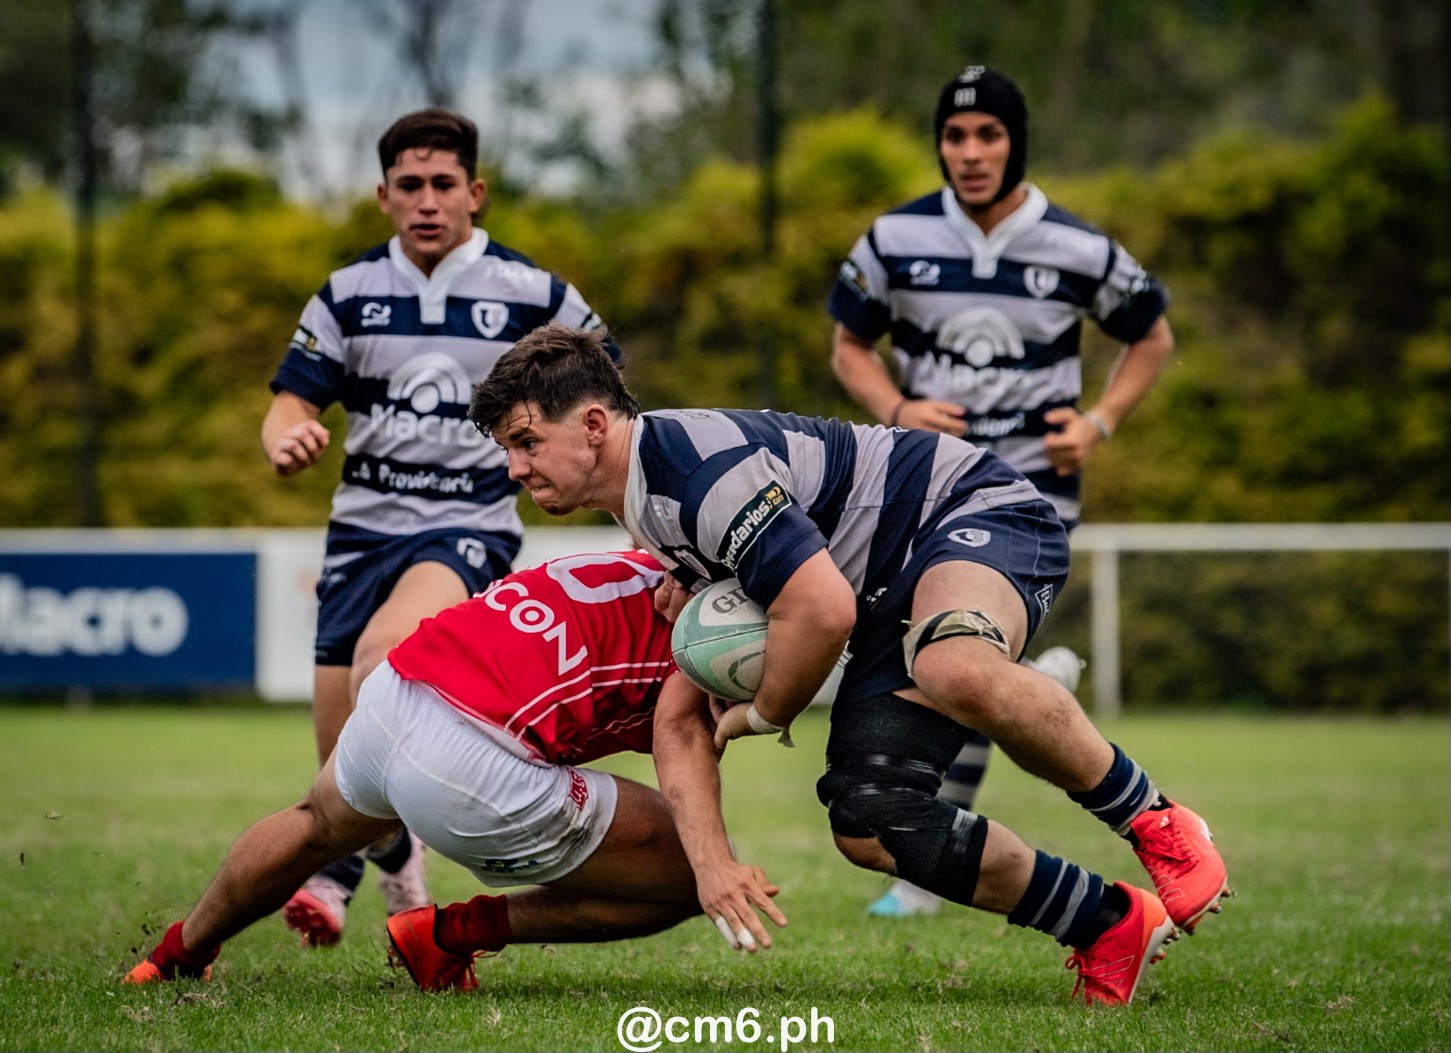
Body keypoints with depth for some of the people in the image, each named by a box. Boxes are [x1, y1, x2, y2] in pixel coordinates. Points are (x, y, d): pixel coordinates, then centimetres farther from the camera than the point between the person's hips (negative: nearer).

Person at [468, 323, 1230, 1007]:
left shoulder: (696, 464, -24)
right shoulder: (636, 502, 8)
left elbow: (823, 610, -28)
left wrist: (764, 717, -10)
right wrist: (696, 584, 4)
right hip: (890, 601, 10)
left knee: (955, 671, -44)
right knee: (867, 823, -11)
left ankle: (1155, 824, -23)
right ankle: (1109, 930, 0)